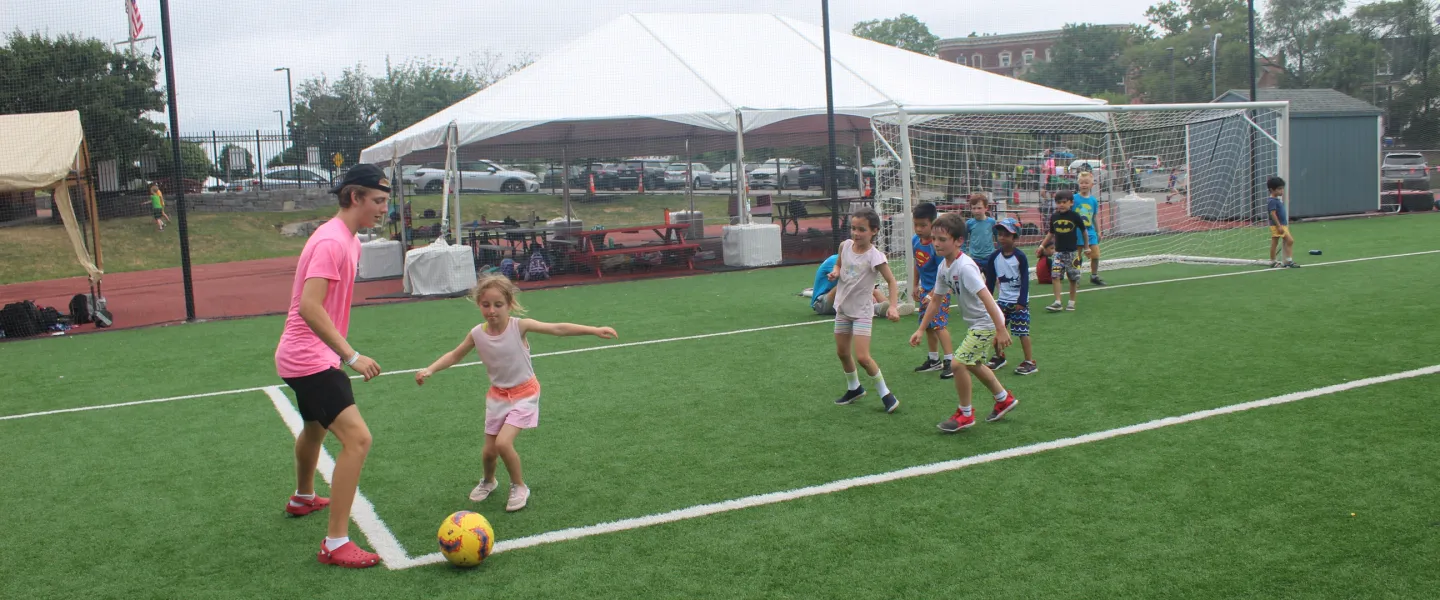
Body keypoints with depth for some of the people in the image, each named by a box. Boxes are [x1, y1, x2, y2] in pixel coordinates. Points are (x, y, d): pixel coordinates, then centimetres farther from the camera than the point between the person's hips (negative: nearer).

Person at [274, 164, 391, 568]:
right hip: (310, 358, -11)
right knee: (357, 438, -19)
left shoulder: (349, 240, 10)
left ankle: (302, 499, 57)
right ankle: (335, 543, -15)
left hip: (308, 356, 11)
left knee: (315, 426, 32)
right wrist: (351, 356, -31)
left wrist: (340, 351, 26)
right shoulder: (332, 241, -22)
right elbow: (309, 307, -31)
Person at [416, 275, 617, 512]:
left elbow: (558, 328, -20)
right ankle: (488, 481, 42)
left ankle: (519, 487, 6)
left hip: (524, 394, -4)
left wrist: (595, 330, -26)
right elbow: (455, 355, 6)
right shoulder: (477, 334, -10)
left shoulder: (519, 326, -20)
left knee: (503, 442, -19)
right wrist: (429, 370, -7)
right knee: (489, 451, 7)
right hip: (497, 395, 4)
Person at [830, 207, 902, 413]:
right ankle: (854, 388, 39)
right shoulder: (845, 246, -5)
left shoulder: (874, 256, -21)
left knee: (862, 357, -13)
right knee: (842, 352, 17)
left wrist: (892, 306, -28)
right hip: (843, 307, 6)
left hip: (862, 311, -6)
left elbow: (891, 281, -16)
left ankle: (885, 394, 5)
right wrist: (835, 272, -9)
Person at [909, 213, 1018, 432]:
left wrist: (1001, 330, -32)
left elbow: (986, 297, -30)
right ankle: (1004, 399, 45)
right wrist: (921, 329, 12)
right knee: (973, 364, 23)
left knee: (959, 363, -13)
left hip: (987, 324, -10)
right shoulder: (944, 267, 1)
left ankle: (965, 414, 6)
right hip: (975, 324, 10)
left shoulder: (965, 267, -27)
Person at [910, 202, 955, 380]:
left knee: (939, 324, -14)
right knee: (928, 326, 14)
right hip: (925, 289, 8)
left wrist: (932, 295, -27)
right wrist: (916, 286, 20)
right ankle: (934, 360, 26)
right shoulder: (915, 240, -1)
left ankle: (950, 361, -9)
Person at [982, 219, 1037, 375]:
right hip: (1002, 300, 5)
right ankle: (999, 356, 27)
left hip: (1019, 301, -5)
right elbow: (990, 280, 6)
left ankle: (1030, 362, 2)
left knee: (1022, 331, -6)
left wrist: (1022, 301, -16)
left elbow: (1025, 280, -11)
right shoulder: (994, 257, 1)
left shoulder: (1020, 257, -11)